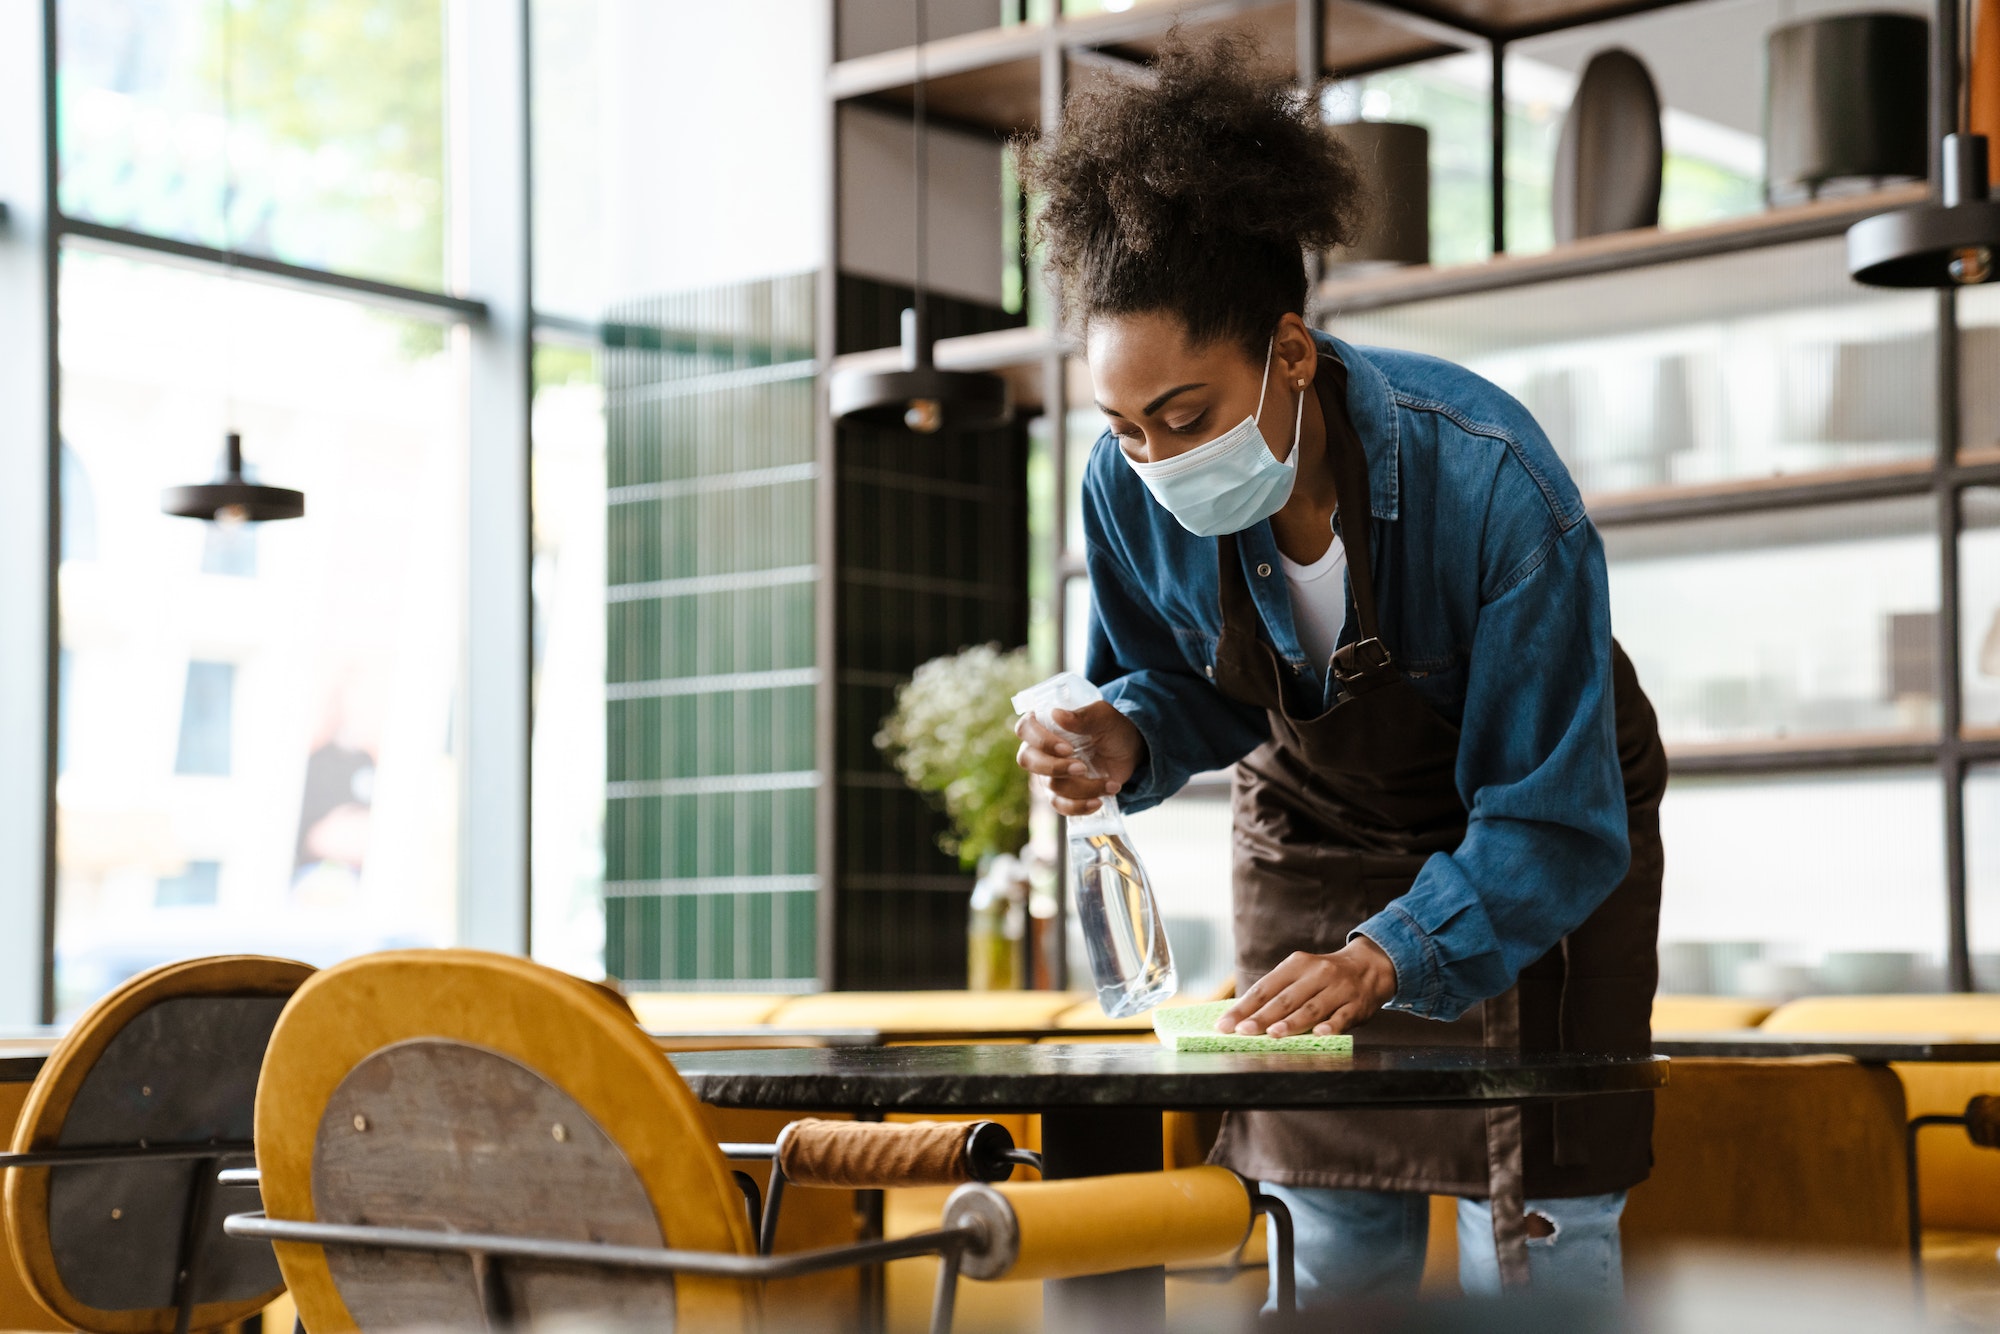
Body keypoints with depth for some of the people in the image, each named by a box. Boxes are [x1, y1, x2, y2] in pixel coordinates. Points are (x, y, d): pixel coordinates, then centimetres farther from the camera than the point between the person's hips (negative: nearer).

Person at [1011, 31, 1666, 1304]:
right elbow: (1190, 687, -2)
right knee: (1334, 1227, 4)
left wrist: (1390, 955, -46)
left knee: (1532, 1223, -8)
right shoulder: (1132, 493, -23)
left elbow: (1549, 819, -32)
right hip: (1317, 827, 4)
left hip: (1539, 829, -3)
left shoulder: (1490, 484, -36)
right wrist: (1122, 738, -26)